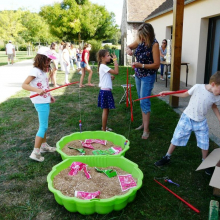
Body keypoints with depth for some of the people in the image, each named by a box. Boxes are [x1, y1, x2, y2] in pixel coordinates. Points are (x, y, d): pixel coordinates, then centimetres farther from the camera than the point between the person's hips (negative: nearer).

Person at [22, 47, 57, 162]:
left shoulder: (42, 71, 11)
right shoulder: (35, 70, -16)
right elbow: (24, 85, -23)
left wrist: (49, 96, 11)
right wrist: (37, 90, -37)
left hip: (45, 101, 9)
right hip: (40, 102, -9)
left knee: (44, 125, 19)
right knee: (43, 127, -6)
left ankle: (44, 145, 34)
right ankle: (35, 152, 1)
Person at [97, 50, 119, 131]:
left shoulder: (103, 66, 14)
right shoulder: (103, 66, -16)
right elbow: (116, 72, -24)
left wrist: (111, 77, 5)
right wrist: (115, 60, -18)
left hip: (105, 90, 10)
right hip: (105, 91, -10)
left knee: (106, 110, 16)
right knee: (105, 110, -3)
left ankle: (104, 127, 26)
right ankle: (104, 129, 6)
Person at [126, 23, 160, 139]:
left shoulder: (154, 44, -19)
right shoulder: (139, 41, -2)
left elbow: (156, 64, -20)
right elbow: (129, 46, 16)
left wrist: (141, 65, -29)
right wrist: (129, 50, -9)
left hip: (148, 76, -7)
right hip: (138, 75, 7)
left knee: (144, 101, -9)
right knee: (141, 100, 15)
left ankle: (146, 129, 0)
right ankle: (144, 123, 29)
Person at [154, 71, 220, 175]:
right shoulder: (198, 87, -20)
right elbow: (184, 94, -5)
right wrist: (167, 92, -6)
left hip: (201, 122, 2)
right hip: (187, 118, -2)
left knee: (205, 144, 6)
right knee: (176, 138, 7)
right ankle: (167, 157, 28)